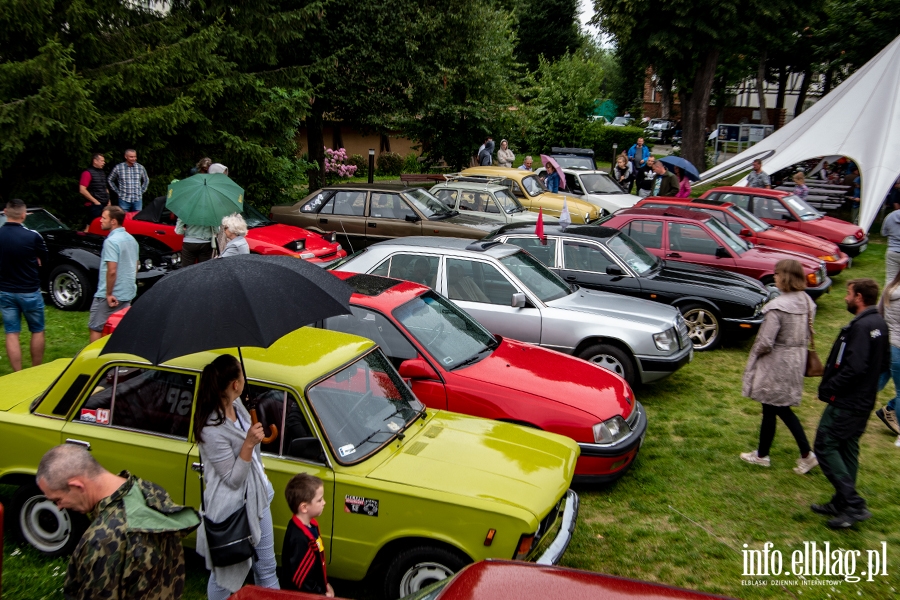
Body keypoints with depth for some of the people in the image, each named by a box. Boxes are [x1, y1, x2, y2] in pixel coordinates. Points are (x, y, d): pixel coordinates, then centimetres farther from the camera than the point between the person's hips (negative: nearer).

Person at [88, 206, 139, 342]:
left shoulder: (111, 241, -17)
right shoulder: (131, 239, 9)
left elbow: (111, 271, -23)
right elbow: (135, 267, 17)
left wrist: (109, 294, -17)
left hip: (108, 295, -8)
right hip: (127, 294, 8)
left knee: (95, 329, 2)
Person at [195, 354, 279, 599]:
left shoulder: (236, 405, -5)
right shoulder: (212, 431, -30)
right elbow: (233, 479, -23)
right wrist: (249, 443, -33)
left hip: (256, 498, 8)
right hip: (231, 509, -8)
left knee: (266, 568, 19)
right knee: (224, 576, 15)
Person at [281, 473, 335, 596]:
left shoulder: (311, 525, -1)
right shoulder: (299, 538, -29)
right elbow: (299, 577, -25)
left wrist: (325, 584, 14)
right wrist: (322, 595, -16)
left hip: (314, 591, 8)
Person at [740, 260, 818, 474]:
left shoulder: (777, 307, -24)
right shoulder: (807, 303, 1)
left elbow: (765, 342, -23)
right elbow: (806, 335, 10)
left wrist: (755, 352, -3)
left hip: (776, 364, -8)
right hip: (797, 361, 8)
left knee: (770, 410, 7)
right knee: (782, 409, 19)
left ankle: (762, 455, 23)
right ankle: (806, 454, 21)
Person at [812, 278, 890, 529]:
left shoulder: (860, 327, -22)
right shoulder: (879, 324, 9)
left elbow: (854, 367, -28)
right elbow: (884, 364, 16)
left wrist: (828, 388, -18)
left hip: (846, 402, -10)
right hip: (863, 400, 10)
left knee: (824, 446, -3)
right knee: (847, 449, 17)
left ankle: (854, 505, -5)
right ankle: (841, 503, 26)